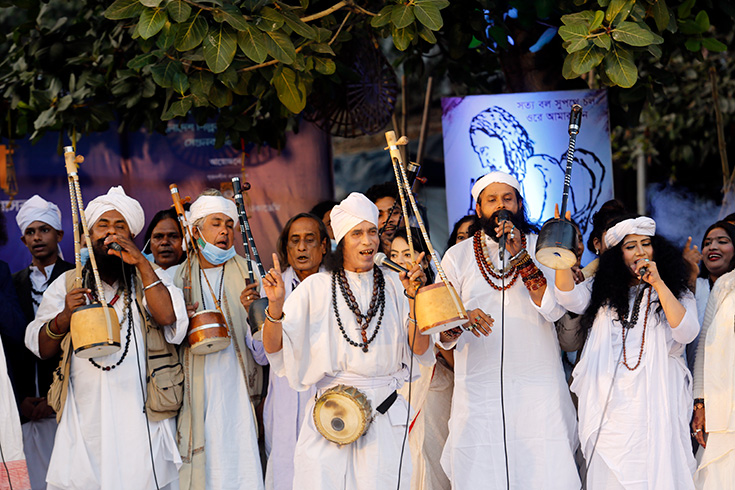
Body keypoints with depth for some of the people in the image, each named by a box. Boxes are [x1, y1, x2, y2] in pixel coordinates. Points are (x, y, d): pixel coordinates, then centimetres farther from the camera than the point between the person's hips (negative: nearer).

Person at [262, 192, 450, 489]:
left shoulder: (394, 286, 8)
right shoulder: (317, 287, 4)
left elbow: (420, 349, -1)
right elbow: (274, 348, -2)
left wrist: (414, 297, -13)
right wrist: (275, 306, -19)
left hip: (385, 416, 1)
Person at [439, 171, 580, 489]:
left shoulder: (540, 248, 10)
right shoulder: (458, 256, 10)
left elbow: (554, 309, -6)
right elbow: (443, 334, 6)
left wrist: (520, 257, -12)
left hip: (538, 388, 0)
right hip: (479, 389, 0)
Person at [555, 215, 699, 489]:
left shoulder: (676, 292, 10)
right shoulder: (603, 291, 14)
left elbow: (686, 332, -7)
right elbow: (569, 299, -4)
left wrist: (658, 283, -8)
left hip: (656, 402, -1)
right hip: (610, 403, 1)